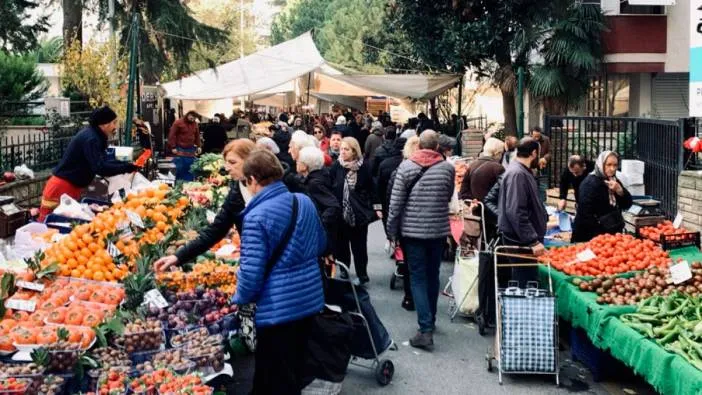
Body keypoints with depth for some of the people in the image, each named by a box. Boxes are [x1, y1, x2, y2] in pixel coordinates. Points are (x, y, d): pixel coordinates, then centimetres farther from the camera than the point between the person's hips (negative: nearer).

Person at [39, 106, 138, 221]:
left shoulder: (95, 136, 10)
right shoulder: (90, 139, -20)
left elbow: (105, 161, 13)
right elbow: (100, 168, -27)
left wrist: (128, 164, 1)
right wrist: (126, 168, -23)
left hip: (71, 188, 10)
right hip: (62, 188, -10)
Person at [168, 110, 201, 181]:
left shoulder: (195, 124, 10)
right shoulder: (178, 123, -7)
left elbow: (197, 136, 19)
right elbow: (172, 135, -9)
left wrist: (198, 146, 12)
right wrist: (173, 147, -12)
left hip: (191, 150, 5)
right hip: (180, 150, -5)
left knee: (190, 170, 5)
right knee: (179, 169, -4)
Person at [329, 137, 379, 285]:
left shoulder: (364, 166, -6)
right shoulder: (336, 166, -4)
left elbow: (371, 188, -2)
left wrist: (376, 208, -2)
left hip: (359, 213, -1)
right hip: (340, 213, 2)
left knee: (359, 245, 8)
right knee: (341, 244, 9)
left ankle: (362, 274, 19)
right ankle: (343, 272, 23)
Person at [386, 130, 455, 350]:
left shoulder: (406, 166, -8)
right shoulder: (448, 168, -4)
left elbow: (396, 201, -7)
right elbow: (448, 197, 9)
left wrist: (392, 230, 1)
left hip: (413, 230, -2)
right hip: (439, 230, 2)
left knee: (418, 277, 2)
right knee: (432, 275, 17)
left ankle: (426, 329, -7)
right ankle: (430, 320, 32)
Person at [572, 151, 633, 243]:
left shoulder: (614, 181, 10)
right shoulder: (590, 183, -16)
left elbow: (627, 205, 7)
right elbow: (585, 213, -21)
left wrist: (619, 191, -12)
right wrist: (598, 235, -21)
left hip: (612, 234, 8)